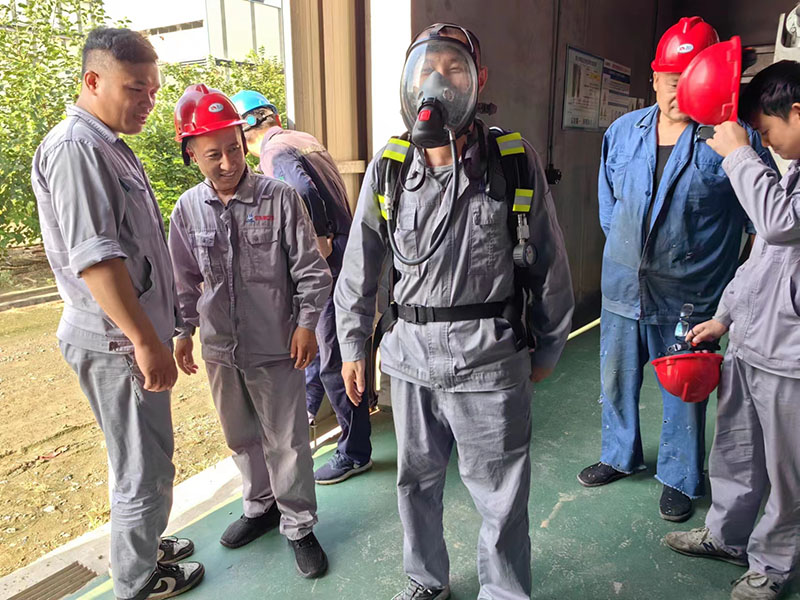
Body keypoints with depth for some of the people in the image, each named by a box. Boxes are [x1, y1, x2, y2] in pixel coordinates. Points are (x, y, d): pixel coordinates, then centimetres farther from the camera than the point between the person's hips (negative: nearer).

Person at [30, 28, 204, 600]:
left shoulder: (110, 145, 16)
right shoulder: (75, 146, -16)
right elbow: (93, 257, -25)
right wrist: (146, 342, -25)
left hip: (136, 332, 10)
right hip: (116, 341, -10)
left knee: (146, 458, 22)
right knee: (144, 468, 5)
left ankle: (145, 544, 42)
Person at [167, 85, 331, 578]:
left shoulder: (279, 197, -11)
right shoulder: (188, 209, 0)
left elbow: (310, 270, -6)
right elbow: (185, 279, 12)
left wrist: (306, 323, -9)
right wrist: (183, 331, 13)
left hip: (276, 348, -4)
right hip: (220, 349, 4)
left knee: (287, 441, 6)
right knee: (241, 436, 20)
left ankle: (299, 526, 26)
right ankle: (260, 507, 43)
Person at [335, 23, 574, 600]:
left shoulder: (516, 161, -5)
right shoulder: (388, 169, 1)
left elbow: (549, 265, 3)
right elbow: (359, 267, 8)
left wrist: (547, 348, 9)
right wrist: (352, 347, 12)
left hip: (489, 359, -2)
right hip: (411, 356, 3)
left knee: (502, 498, 9)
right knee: (416, 482, 19)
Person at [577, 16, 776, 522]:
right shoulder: (623, 131, 5)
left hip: (689, 296, -4)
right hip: (622, 287, 4)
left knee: (684, 391, 10)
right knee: (616, 381, 17)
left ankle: (679, 479, 32)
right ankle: (620, 456, 40)